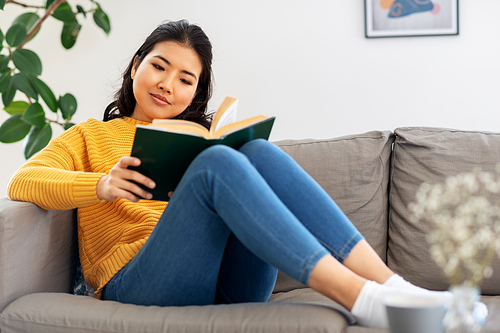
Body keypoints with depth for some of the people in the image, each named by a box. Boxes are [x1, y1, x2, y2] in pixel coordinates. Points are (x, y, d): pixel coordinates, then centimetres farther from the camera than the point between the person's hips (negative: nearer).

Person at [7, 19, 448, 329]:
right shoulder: (91, 136, 23)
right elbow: (22, 183, 4)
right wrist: (102, 186, -15)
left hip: (231, 287, 3)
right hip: (138, 283, -3)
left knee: (260, 152, -22)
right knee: (217, 161, -29)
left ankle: (387, 284, -36)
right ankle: (363, 299, -44)